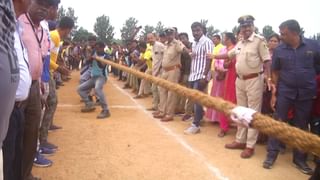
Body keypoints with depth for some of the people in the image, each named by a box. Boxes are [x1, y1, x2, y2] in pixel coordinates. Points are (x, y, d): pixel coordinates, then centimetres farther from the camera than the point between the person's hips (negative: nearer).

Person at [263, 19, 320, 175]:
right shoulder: (279, 50, -2)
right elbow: (275, 72, 4)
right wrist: (274, 93, 1)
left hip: (306, 93, 0)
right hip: (284, 92, 0)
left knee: (302, 127, 10)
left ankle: (300, 159, 23)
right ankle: (271, 155, 15)